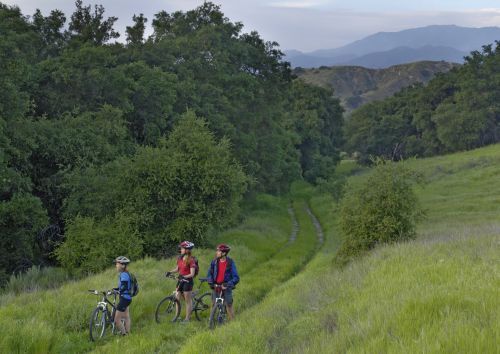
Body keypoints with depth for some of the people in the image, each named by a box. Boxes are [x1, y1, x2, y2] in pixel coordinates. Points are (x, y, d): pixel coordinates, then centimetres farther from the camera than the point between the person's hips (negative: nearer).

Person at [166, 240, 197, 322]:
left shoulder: (191, 260, -15)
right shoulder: (180, 258, 7)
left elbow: (192, 274, -17)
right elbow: (177, 268, 17)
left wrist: (184, 276, -32)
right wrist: (170, 272, 0)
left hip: (188, 281, -7)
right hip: (181, 280, 7)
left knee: (188, 301, 2)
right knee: (177, 298, 7)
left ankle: (187, 318, 10)